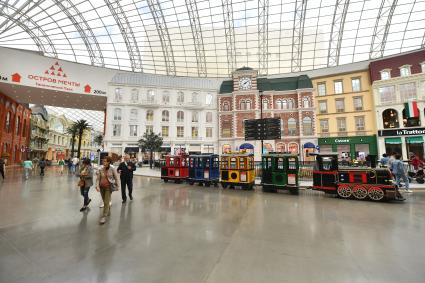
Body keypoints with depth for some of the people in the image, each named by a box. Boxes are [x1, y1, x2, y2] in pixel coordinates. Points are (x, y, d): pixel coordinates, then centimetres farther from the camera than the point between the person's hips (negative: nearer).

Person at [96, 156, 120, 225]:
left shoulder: (112, 169, -11)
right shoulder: (100, 169, -3)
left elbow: (116, 178, -4)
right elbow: (98, 179, -1)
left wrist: (117, 186, -1)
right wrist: (97, 186, -15)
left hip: (109, 187, -4)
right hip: (102, 187, 4)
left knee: (106, 202, -5)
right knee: (104, 201, 17)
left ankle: (104, 217, 3)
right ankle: (108, 211, 41)